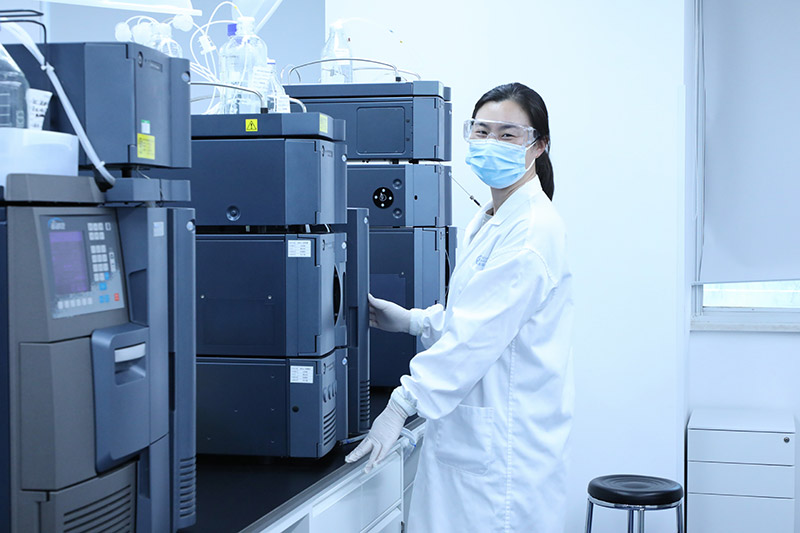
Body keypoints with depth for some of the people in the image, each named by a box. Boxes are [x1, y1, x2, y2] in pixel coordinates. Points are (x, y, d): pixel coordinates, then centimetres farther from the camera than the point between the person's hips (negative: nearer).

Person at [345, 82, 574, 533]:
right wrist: (411, 320, 17)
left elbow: (479, 332, -22)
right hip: (466, 440, 9)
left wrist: (403, 404, -23)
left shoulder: (534, 229, -16)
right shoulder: (488, 222, 15)